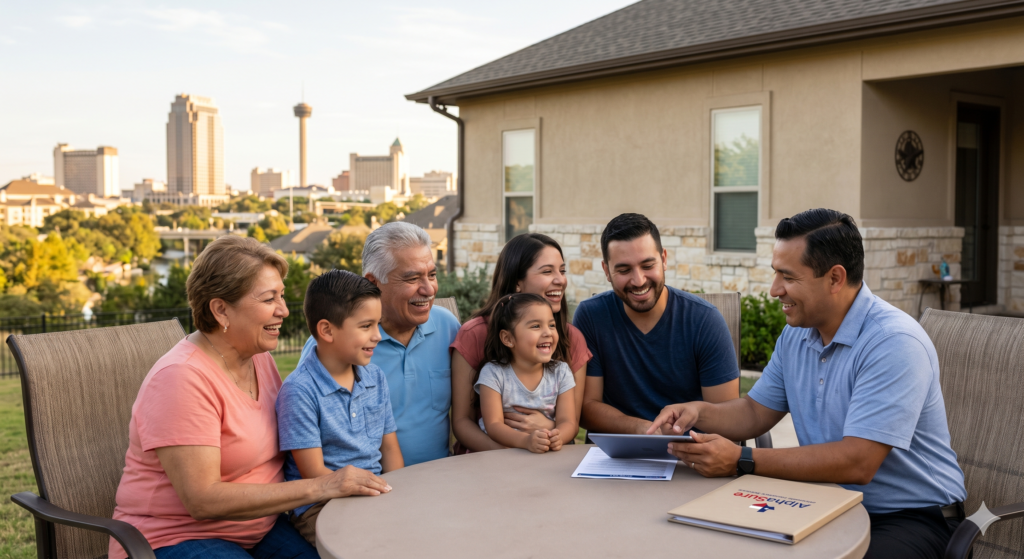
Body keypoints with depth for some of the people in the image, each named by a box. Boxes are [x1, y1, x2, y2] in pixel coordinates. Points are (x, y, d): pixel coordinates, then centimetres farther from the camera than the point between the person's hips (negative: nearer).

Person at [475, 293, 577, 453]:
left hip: (550, 456, 3)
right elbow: (493, 425, -12)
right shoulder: (493, 373, -4)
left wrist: (557, 437, -28)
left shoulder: (561, 372, 4)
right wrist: (526, 441, -31)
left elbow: (568, 422, -4)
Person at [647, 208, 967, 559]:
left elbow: (857, 463, -29)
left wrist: (741, 461, -29)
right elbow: (756, 412, 14)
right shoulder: (796, 333, 6)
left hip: (913, 516, -6)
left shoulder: (894, 342, -23)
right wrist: (699, 413, -7)